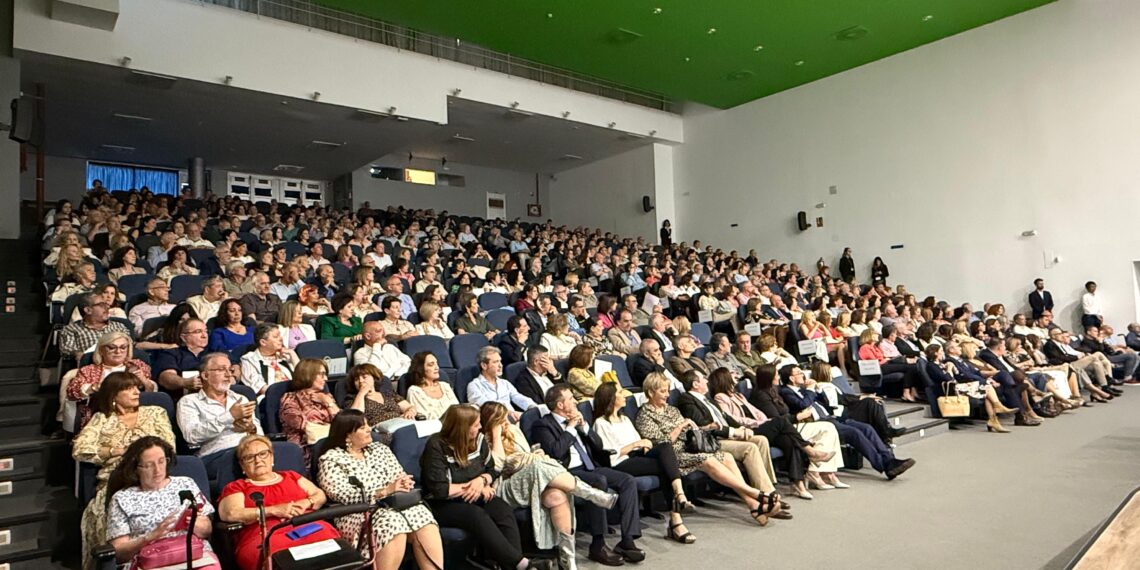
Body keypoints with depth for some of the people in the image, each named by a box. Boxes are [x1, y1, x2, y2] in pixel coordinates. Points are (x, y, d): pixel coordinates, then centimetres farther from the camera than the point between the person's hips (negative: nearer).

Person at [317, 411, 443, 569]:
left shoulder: (380, 449, 19)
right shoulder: (331, 459, 2)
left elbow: (401, 477, 13)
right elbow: (344, 496, -11)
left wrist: (404, 484, -12)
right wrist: (384, 491, -19)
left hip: (395, 505, 5)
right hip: (360, 515, -4)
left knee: (423, 517, -26)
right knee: (393, 523, -35)